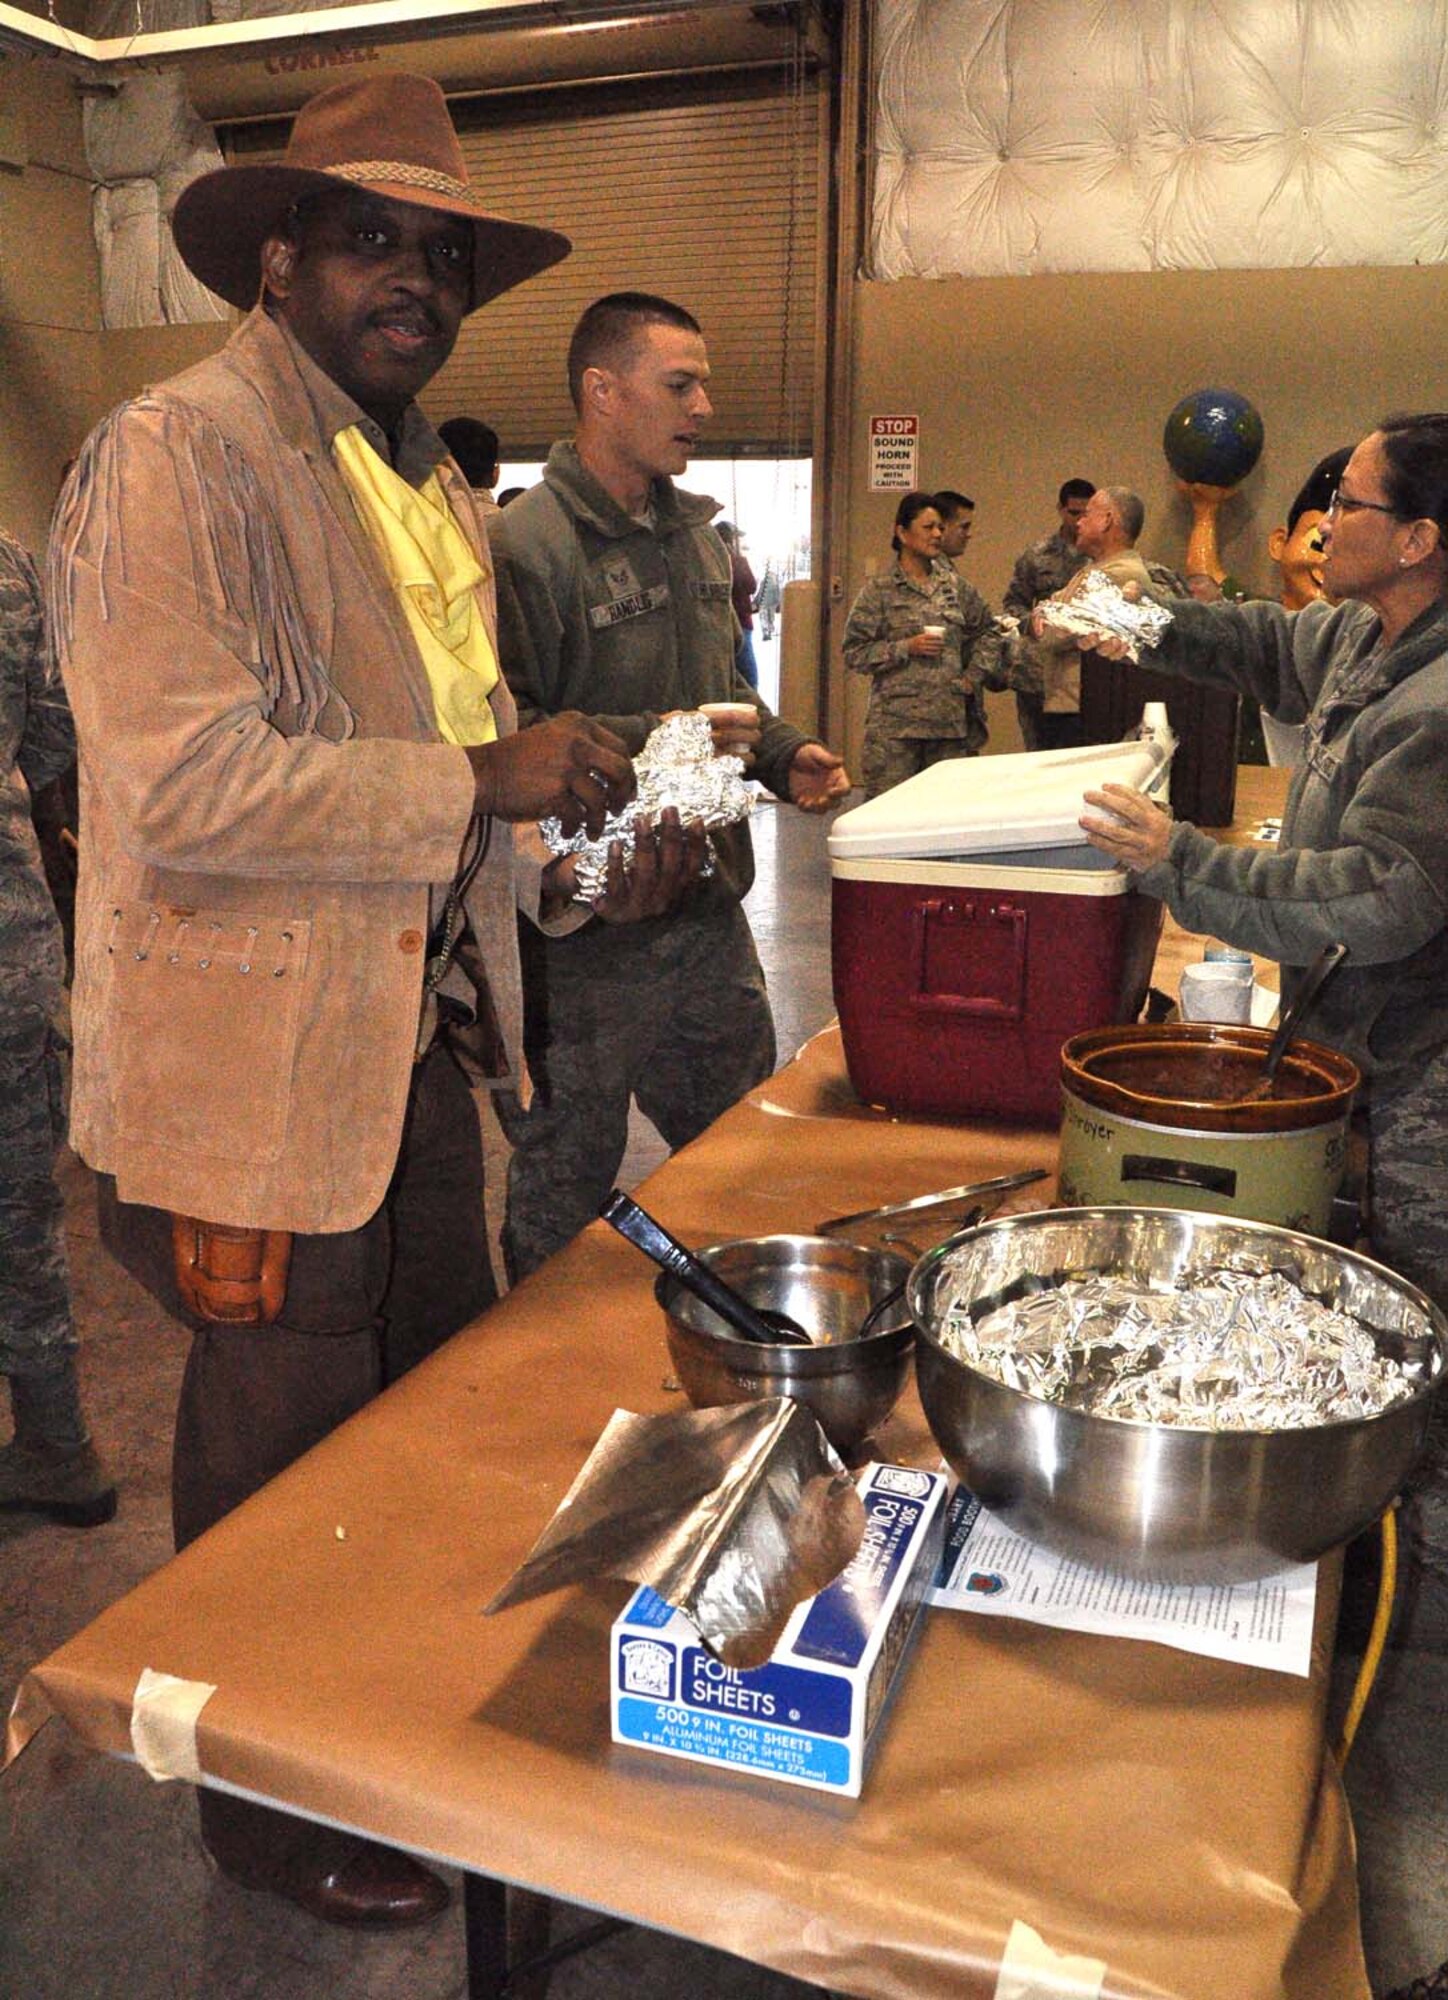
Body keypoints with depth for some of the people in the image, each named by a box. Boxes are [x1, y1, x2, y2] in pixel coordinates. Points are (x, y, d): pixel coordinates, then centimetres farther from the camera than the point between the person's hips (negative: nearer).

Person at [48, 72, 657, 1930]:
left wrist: (568, 859, 5)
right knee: (287, 1470, 9)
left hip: (415, 1044, 9)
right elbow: (180, 781, -25)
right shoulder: (174, 454, -14)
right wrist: (479, 780, -24)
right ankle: (271, 1812, 36)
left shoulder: (428, 484, 16)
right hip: (255, 1076, -9)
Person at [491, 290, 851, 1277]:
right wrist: (656, 744, -25)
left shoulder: (695, 530, 13)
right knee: (566, 1176, 8)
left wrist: (783, 753, 7)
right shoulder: (527, 545, -15)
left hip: (708, 906, 8)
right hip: (588, 928, -8)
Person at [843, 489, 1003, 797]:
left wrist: (975, 675, 9)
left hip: (952, 719, 4)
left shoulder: (955, 586, 12)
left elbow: (988, 631, 23)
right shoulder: (879, 591, 0)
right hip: (895, 724, -4)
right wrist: (906, 648, -13)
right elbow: (854, 653, -4)